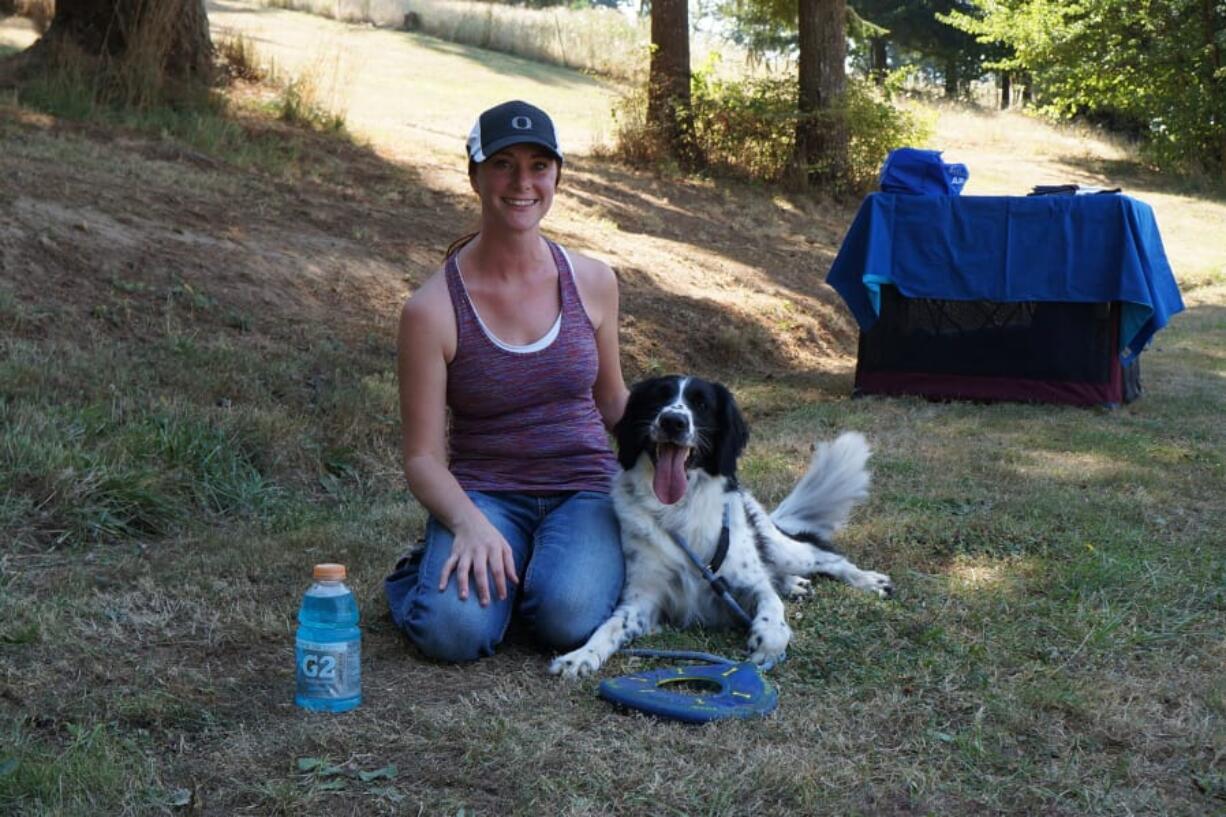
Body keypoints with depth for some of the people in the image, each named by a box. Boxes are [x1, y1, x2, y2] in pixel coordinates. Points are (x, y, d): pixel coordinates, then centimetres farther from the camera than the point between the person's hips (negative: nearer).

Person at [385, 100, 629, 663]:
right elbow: (423, 456, -8)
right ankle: (435, 568, 8)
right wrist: (469, 524, -27)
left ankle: (566, 560, 8)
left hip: (584, 489, 2)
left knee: (568, 618, -28)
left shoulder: (593, 282, 0)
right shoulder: (432, 309, -10)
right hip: (482, 494, -1)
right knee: (455, 629, -29)